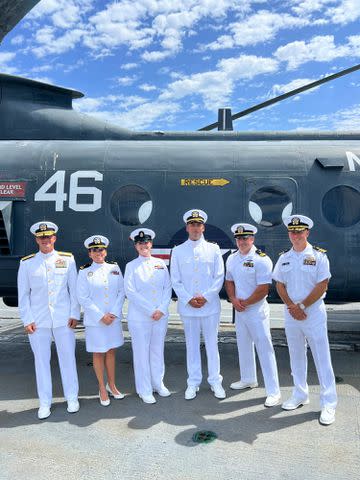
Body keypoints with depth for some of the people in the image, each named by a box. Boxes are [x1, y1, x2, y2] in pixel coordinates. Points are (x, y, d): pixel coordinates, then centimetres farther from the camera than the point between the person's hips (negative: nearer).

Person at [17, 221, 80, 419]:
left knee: (68, 358, 8)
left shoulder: (67, 259, 1)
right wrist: (27, 320, -3)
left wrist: (74, 314, -2)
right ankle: (45, 403, 23)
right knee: (41, 360, 8)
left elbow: (74, 289, 3)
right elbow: (23, 294, 3)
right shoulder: (26, 263, 2)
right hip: (38, 321, 1)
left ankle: (72, 398, 24)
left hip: (64, 319, 0)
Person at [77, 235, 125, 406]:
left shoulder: (114, 268, 3)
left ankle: (111, 385, 27)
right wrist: (101, 316, -12)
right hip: (95, 320, -2)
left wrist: (114, 313, -9)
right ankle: (102, 389, 22)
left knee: (111, 351, 12)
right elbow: (83, 298, -7)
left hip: (114, 318, 2)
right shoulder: (84, 272, -4)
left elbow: (121, 292, 2)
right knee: (98, 353, 7)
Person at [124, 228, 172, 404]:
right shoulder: (131, 266, -2)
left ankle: (158, 383, 31)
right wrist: (151, 310, -13)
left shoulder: (160, 264, 7)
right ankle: (144, 390, 18)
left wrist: (162, 309, -8)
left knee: (158, 350, 14)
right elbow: (130, 292, -9)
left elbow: (168, 288, 5)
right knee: (142, 352, 4)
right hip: (139, 317, -3)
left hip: (161, 316, 3)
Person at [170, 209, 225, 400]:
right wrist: (188, 299, -9)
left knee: (212, 344, 8)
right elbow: (175, 280, 3)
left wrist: (205, 297, -10)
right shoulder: (178, 251, 4)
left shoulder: (213, 249, 3)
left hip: (210, 305, 0)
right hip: (187, 306, 1)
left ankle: (215, 381, 23)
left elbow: (219, 277, 0)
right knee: (192, 345, 10)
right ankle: (193, 383, 22)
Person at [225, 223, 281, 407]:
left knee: (264, 348, -4)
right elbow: (229, 281, 12)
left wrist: (245, 303, -13)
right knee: (243, 345, 19)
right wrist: (234, 300, -5)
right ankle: (248, 379, 38)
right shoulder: (232, 259, 7)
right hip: (239, 310, 7)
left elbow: (263, 289, -18)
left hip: (257, 310, -7)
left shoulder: (261, 259, -15)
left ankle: (273, 391, 6)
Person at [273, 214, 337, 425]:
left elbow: (322, 286, -11)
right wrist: (293, 307, -7)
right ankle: (300, 395, 28)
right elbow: (280, 286, 6)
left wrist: (302, 306, -13)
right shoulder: (284, 257, 7)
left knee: (322, 357, -1)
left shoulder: (318, 255, -6)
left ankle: (329, 403, 10)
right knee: (296, 356, 14)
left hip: (314, 312, -4)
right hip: (291, 313, 5)